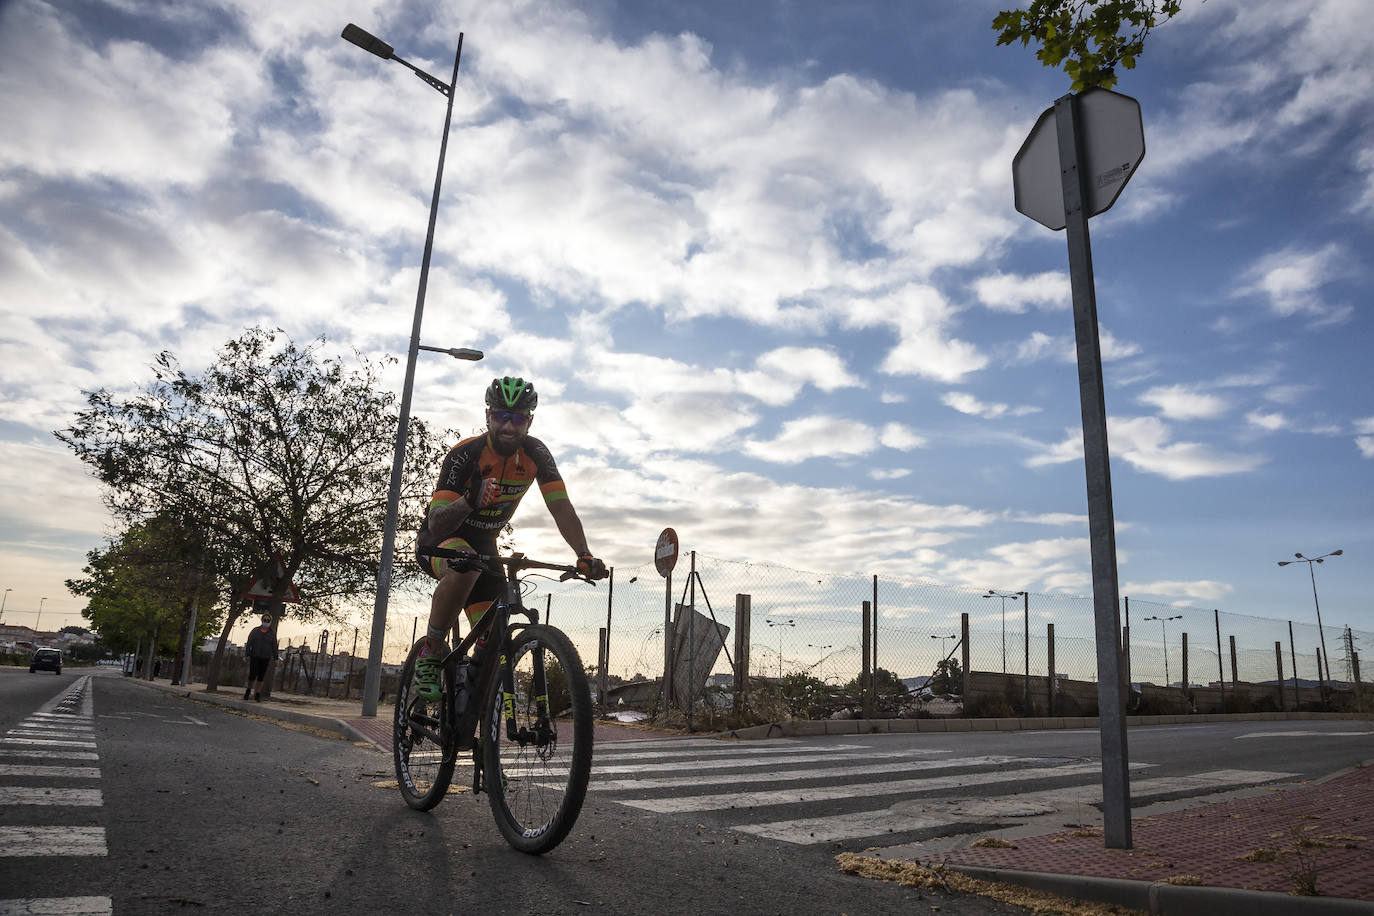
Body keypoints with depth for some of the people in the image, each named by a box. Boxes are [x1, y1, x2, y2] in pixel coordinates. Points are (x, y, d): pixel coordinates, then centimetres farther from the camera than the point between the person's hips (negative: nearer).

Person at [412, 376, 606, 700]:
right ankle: (431, 649, -19)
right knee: (465, 566, -39)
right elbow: (436, 525, -32)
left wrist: (584, 556, -33)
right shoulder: (465, 454, -27)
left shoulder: (535, 453, -14)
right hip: (439, 541, -4)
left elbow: (561, 507, -18)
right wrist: (469, 500, -53)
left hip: (483, 544, 4)